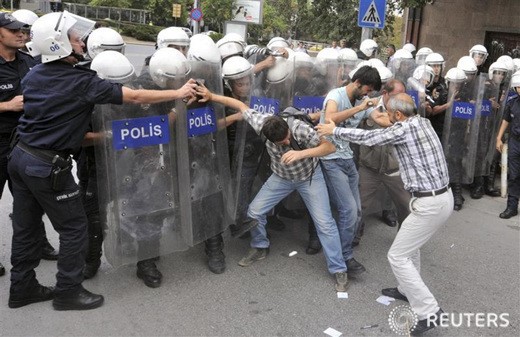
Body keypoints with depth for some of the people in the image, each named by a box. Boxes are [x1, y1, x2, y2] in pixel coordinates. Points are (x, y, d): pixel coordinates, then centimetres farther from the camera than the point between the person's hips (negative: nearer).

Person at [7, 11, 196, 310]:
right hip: (48, 166, -8)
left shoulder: (34, 75, 6)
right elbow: (137, 97, -16)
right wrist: (179, 93, -6)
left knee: (25, 226, 17)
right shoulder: (82, 82, -17)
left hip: (21, 156, 8)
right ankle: (68, 291, 16)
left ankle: (22, 288, 30)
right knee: (74, 226, 6)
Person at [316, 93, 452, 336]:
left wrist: (334, 130, 3)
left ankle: (429, 312, 0)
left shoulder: (405, 128, -16)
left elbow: (368, 138, -9)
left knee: (398, 256, -1)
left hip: (430, 203, -10)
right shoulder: (422, 122, 9)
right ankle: (407, 290, 43)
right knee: (410, 243, 28)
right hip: (442, 197, 10)